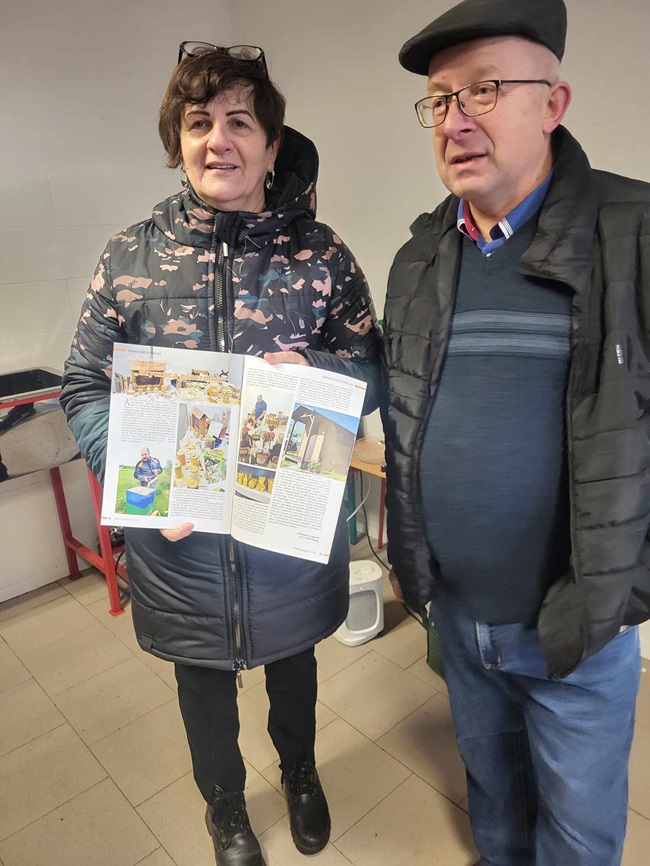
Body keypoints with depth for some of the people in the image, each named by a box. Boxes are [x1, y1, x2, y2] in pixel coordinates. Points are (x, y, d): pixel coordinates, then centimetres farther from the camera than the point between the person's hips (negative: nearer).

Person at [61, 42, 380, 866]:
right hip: (178, 540, 1)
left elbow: (372, 373, -2)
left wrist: (311, 372, -23)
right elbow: (84, 388, -2)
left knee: (292, 663, 26)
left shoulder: (320, 253, -6)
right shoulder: (130, 256, -5)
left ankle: (299, 769, 61)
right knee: (204, 680, 24)